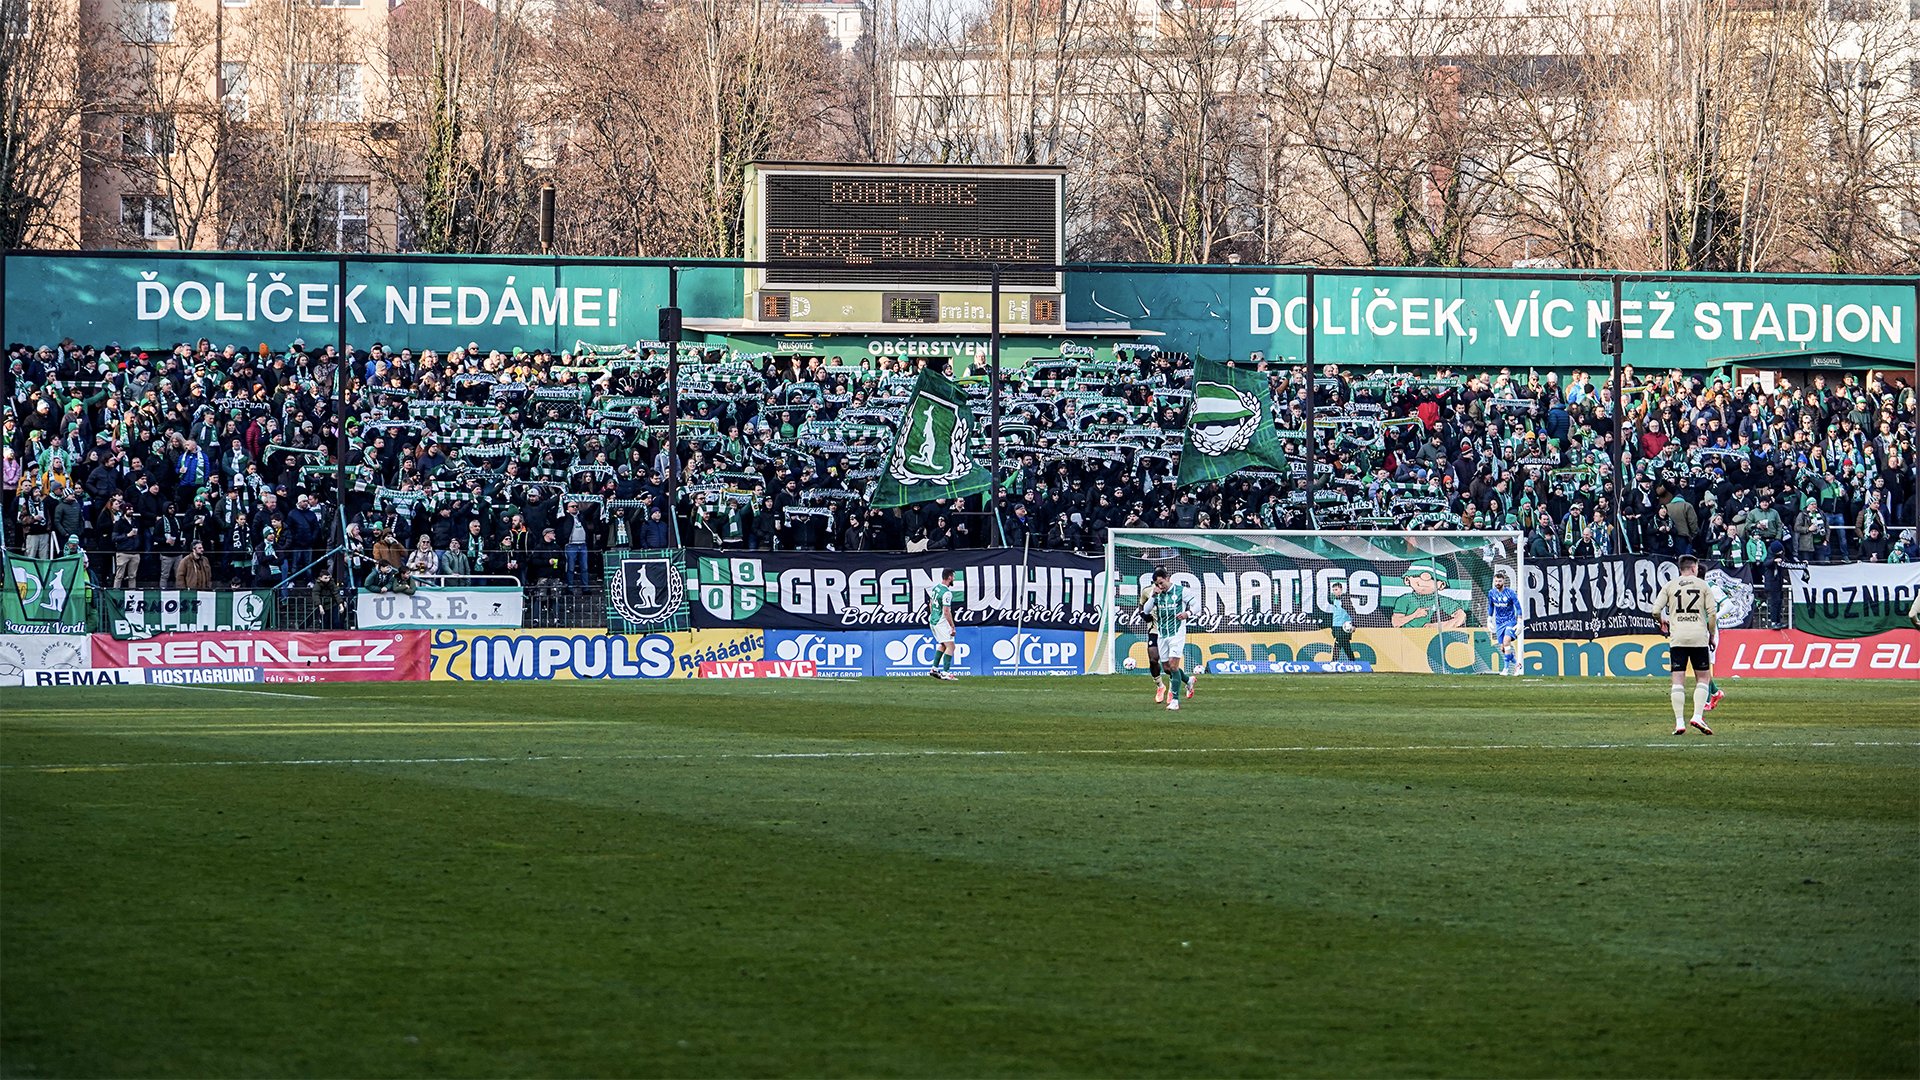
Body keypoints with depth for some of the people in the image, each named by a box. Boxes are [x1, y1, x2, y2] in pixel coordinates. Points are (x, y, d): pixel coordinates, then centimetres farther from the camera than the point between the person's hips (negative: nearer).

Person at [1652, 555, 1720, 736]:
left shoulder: (1670, 586, 8)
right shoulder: (1703, 585, 6)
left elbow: (1656, 610, 1)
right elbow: (1712, 612, -1)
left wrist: (1662, 622, 23)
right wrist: (1712, 635, 11)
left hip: (1677, 638, 1)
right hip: (1699, 637, -1)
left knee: (1678, 679, 1)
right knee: (1703, 678, 8)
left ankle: (1679, 722, -6)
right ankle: (1698, 716, -8)